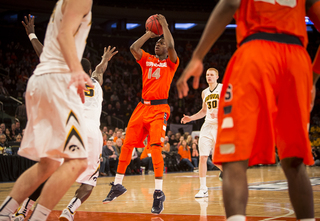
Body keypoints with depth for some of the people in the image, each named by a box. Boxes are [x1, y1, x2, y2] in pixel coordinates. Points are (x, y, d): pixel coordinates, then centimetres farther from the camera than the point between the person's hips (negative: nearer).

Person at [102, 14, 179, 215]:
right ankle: (118, 185, 18)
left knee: (156, 147, -19)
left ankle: (159, 193, -17)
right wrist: (149, 33, 9)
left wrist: (164, 25, -6)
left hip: (159, 109, -6)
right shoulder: (147, 60, 16)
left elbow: (171, 47, -16)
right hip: (142, 107, 6)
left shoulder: (171, 63, 2)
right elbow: (133, 48, 2)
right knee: (127, 145, 5)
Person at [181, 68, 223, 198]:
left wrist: (219, 113, -25)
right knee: (202, 157, -6)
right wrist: (191, 118, 14)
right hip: (207, 126, 5)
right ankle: (203, 189, -2)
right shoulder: (205, 92, 15)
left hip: (221, 126, -5)